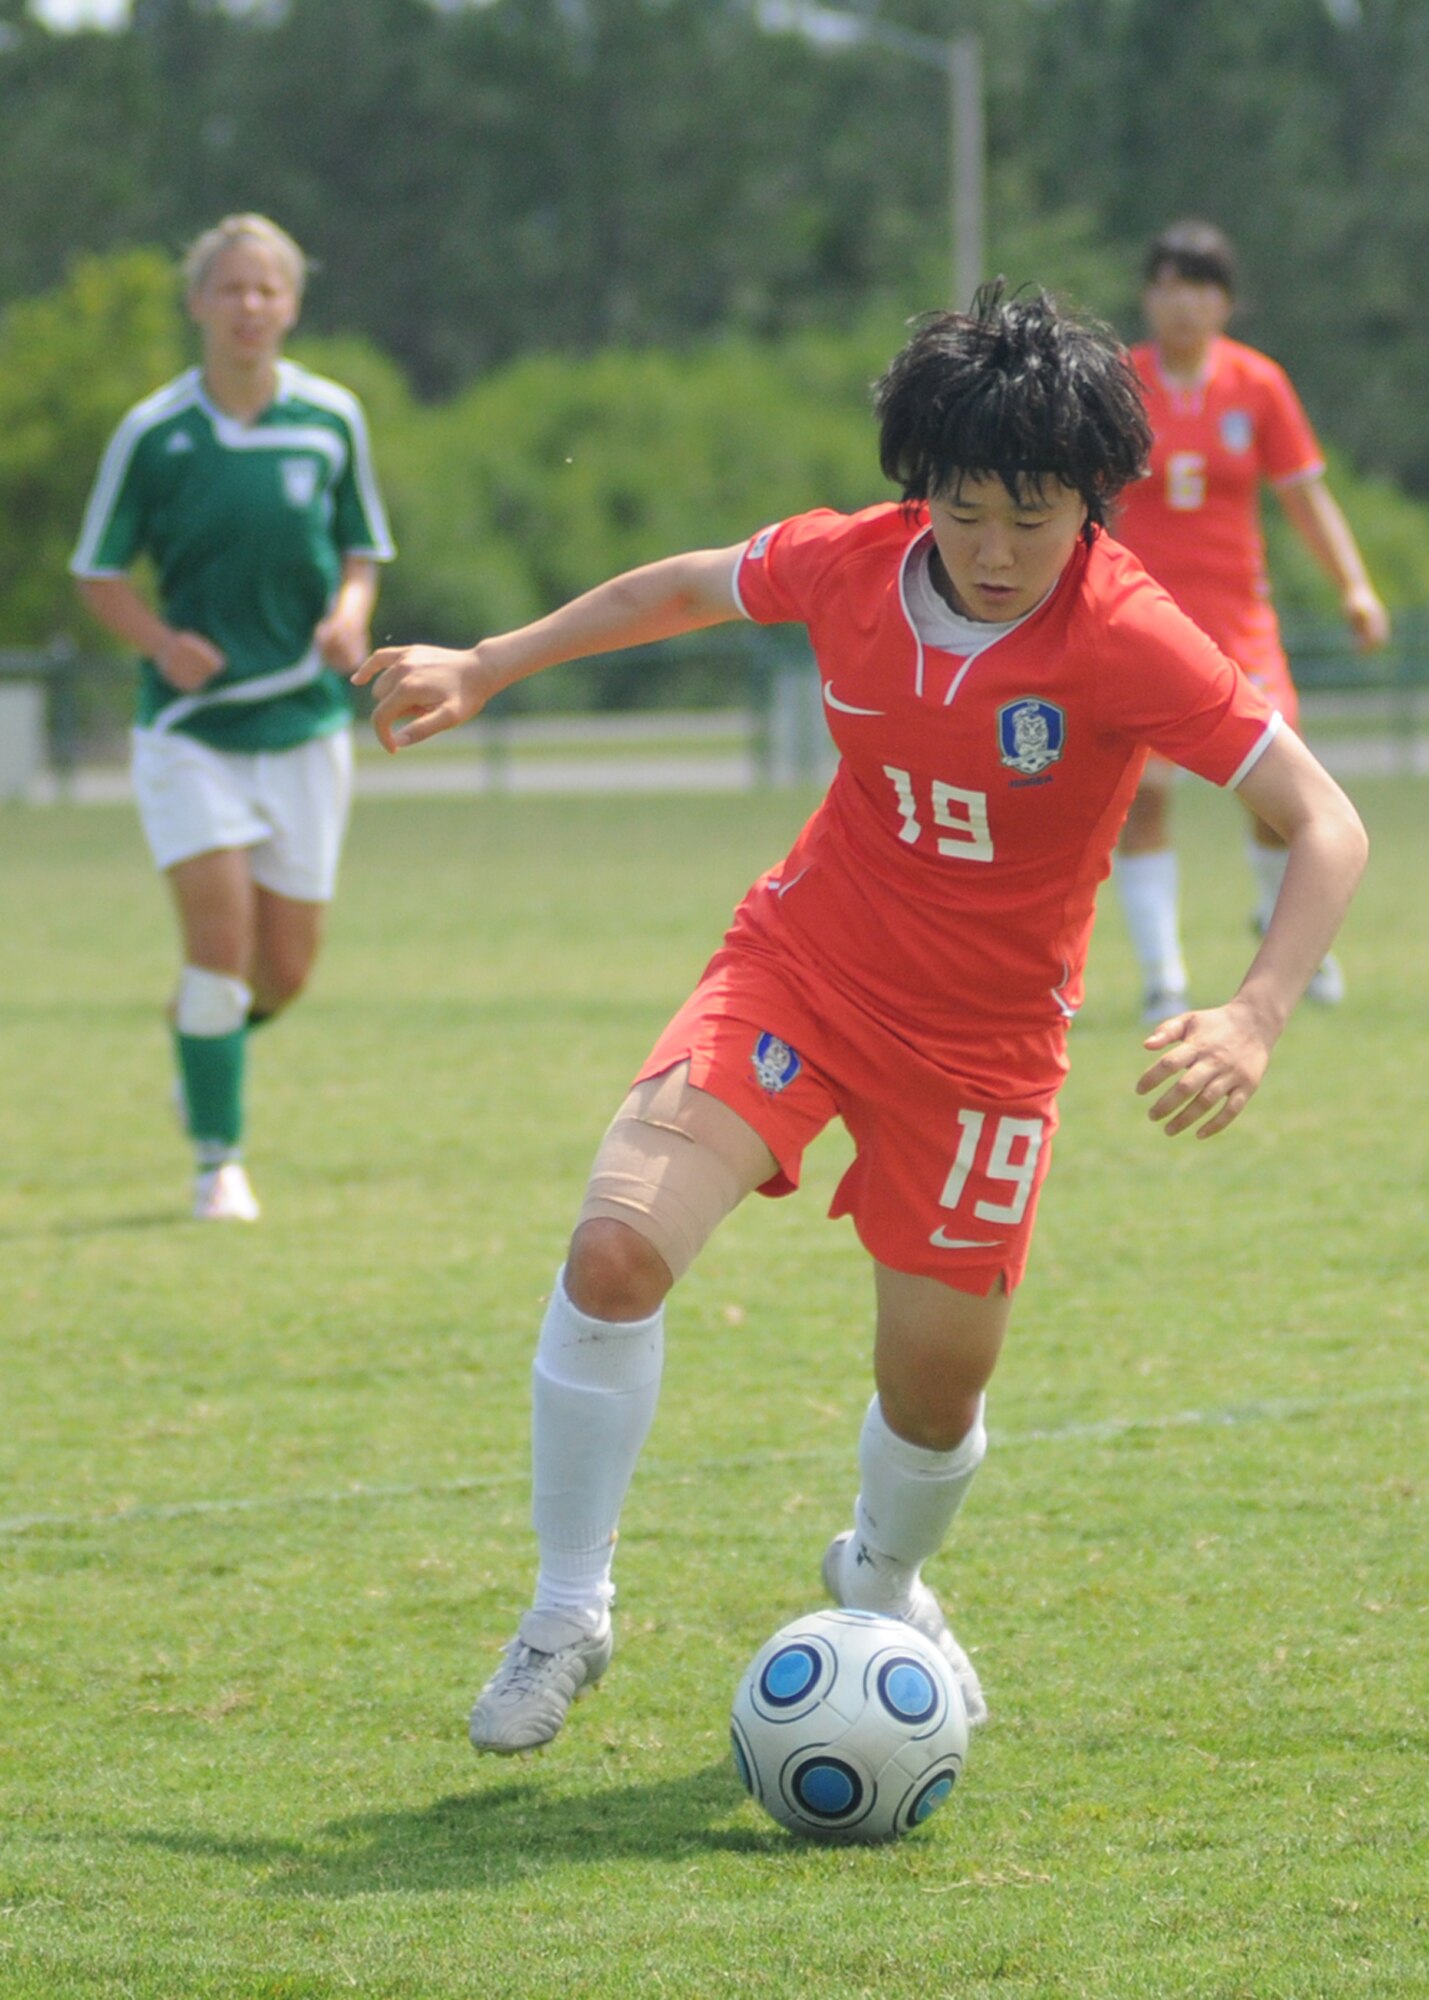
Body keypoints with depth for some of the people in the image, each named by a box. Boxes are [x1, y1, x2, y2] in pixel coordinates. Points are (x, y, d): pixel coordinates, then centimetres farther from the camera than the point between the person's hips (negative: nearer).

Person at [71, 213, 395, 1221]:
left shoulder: (333, 420, 0)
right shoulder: (153, 433, -5)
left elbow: (363, 550, 11)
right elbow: (99, 572, 3)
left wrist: (351, 613, -11)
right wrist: (161, 639, -16)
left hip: (304, 717, 2)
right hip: (190, 721, -2)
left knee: (287, 965, 4)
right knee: (221, 928, -15)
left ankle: (210, 1047, 38)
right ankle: (219, 1158, -4)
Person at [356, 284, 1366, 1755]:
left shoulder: (1128, 642, -23)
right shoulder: (850, 566, -12)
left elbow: (1325, 824, -25)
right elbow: (686, 589, 11)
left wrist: (1254, 1020, -40)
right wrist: (483, 669, 15)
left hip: (982, 1034, -1)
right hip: (800, 964, 2)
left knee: (936, 1396, 7)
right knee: (616, 1248, -20)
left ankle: (883, 1583, 45)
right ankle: (566, 1617, -1)